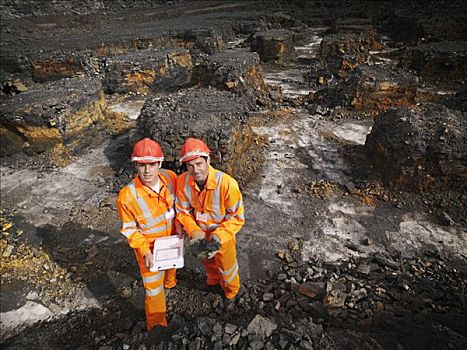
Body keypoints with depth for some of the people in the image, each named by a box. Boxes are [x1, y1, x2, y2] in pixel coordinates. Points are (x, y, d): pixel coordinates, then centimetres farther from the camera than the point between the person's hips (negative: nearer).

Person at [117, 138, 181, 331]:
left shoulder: (170, 177, -23)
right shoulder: (127, 196, -33)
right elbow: (129, 228, -16)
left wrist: (179, 225, -11)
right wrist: (145, 251, -23)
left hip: (171, 237, 5)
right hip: (148, 245, -4)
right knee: (154, 288, 10)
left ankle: (169, 282, 70)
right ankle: (156, 324, 38)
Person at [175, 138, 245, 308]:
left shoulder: (227, 184, -37)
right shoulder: (182, 181, -24)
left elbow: (237, 217, -25)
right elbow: (183, 211, -10)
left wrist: (218, 237, -35)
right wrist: (195, 232, -25)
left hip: (223, 234, -4)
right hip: (201, 233, 4)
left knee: (227, 267, 22)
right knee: (207, 260, 33)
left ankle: (231, 292, 56)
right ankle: (214, 280, 67)